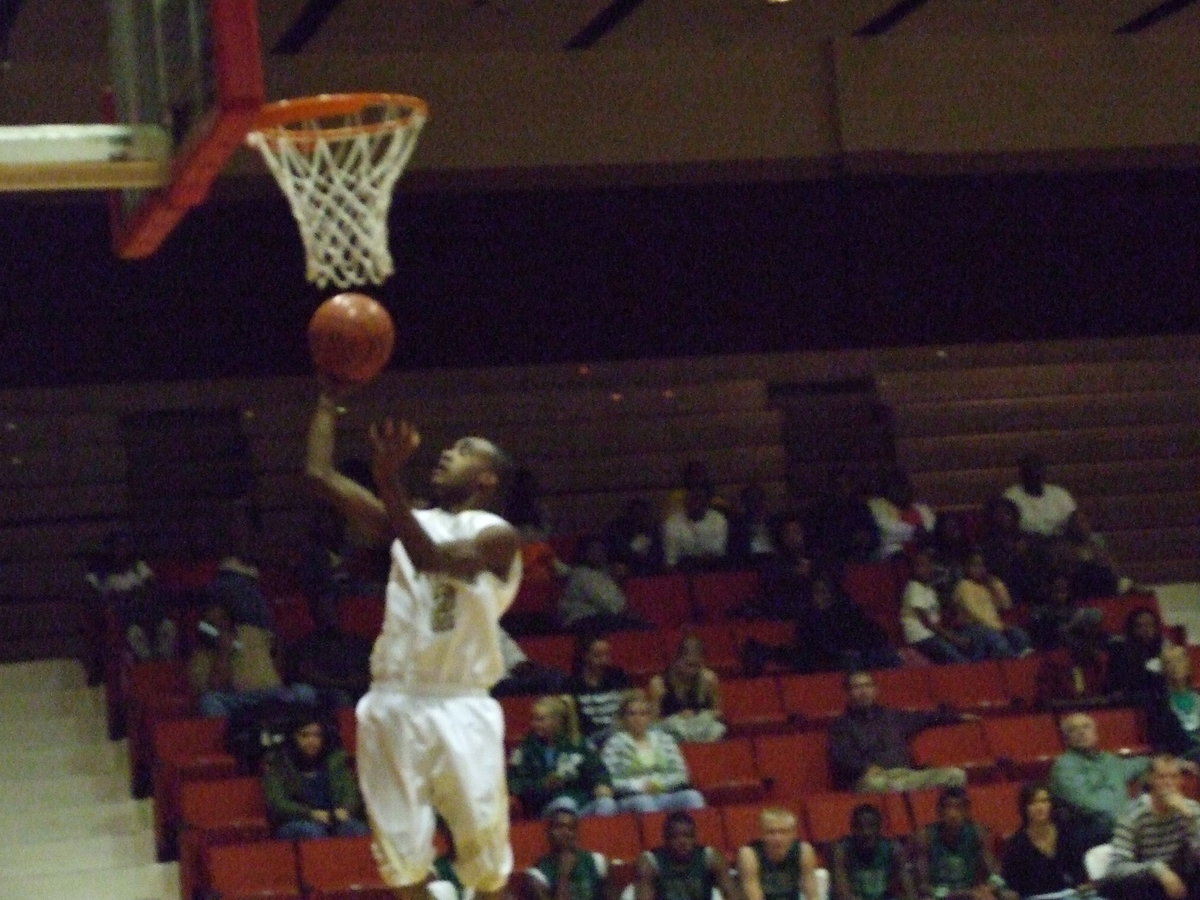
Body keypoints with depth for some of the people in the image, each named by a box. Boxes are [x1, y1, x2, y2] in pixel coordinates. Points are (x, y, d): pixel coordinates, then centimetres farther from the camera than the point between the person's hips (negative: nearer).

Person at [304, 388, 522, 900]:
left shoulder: (495, 535, -4)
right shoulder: (408, 522, 14)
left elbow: (438, 562, -24)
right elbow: (320, 474, 10)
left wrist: (391, 488, -33)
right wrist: (331, 393, 9)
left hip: (461, 709, -5)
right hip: (395, 704, 5)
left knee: (486, 859, -1)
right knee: (402, 857, 4)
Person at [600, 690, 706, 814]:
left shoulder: (664, 740, 19)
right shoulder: (614, 744, 7)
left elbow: (680, 773, 14)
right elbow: (611, 781, -3)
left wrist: (661, 783, -5)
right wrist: (640, 785, -12)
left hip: (666, 794, 4)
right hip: (631, 798, -4)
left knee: (692, 796, -27)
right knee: (643, 802, -39)